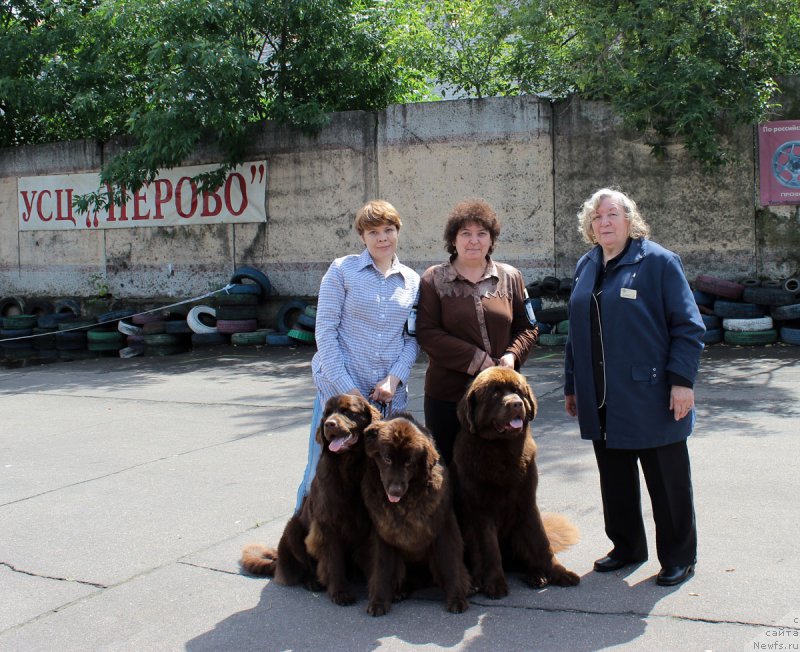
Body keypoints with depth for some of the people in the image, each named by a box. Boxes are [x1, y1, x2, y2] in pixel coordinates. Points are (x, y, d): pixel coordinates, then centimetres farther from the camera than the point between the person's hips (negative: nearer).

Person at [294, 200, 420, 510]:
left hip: (389, 395, 3)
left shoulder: (412, 281, 10)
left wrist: (394, 378, -8)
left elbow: (413, 338, 10)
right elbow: (325, 331, -5)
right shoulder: (342, 270, 0)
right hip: (339, 391, -3)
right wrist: (346, 388, -12)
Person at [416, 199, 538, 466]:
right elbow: (427, 333, -8)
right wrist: (477, 360, -14)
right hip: (448, 394, -2)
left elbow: (527, 327, 11)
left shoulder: (510, 277, 8)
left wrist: (512, 356, -10)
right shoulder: (434, 279, 0)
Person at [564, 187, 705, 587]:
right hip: (601, 401, 6)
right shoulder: (586, 267, 12)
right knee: (614, 479, 14)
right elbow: (576, 332, 18)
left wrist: (682, 380, -15)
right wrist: (572, 385, 17)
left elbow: (688, 327, -8)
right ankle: (627, 547, 30)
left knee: (667, 480, 5)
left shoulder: (658, 262, -6)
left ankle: (678, 557, 19)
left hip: (651, 397, -6)